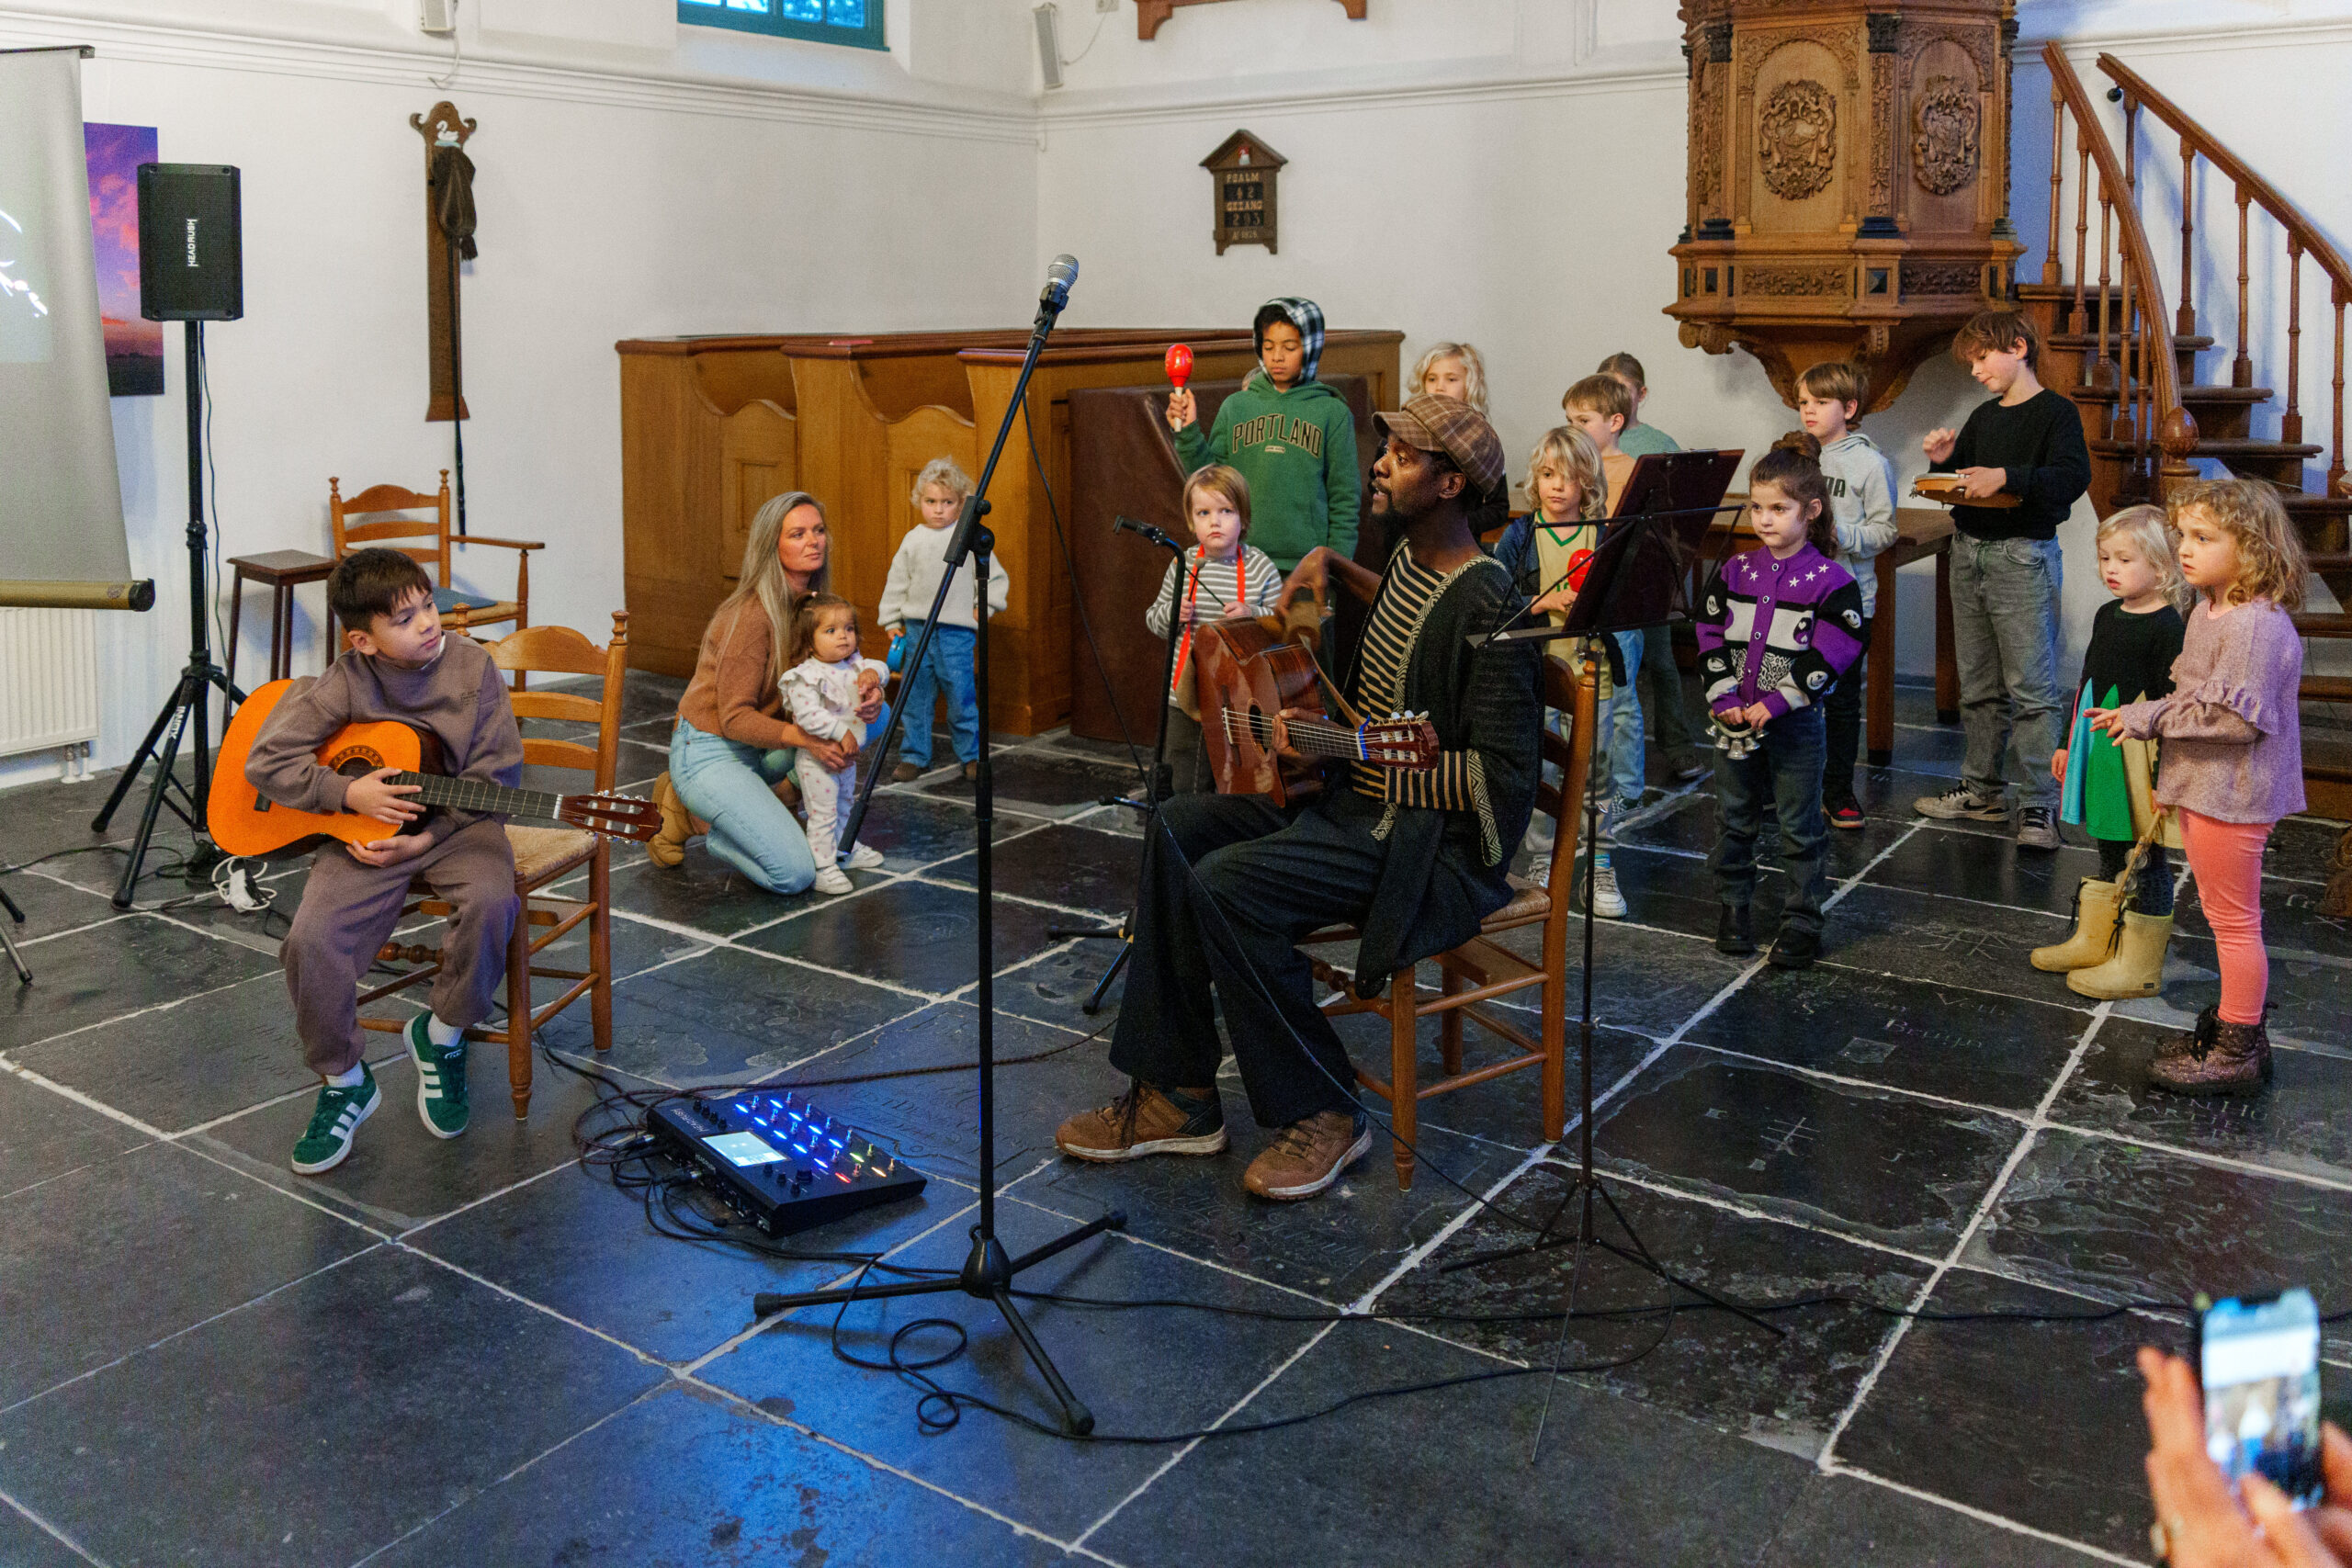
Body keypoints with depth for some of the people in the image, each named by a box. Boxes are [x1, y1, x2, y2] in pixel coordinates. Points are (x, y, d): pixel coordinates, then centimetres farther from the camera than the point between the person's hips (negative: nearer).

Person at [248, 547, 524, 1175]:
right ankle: (344, 1082, 5)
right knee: (311, 939, -22)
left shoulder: (471, 667, -8)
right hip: (368, 833, 1)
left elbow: (497, 776, -6)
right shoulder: (347, 683, -8)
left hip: (455, 825, 0)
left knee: (491, 901, -31)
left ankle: (441, 1036, -1)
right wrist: (349, 794, -16)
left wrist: (424, 841, -14)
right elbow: (267, 760, -3)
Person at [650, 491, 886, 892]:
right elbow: (735, 718, -21)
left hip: (755, 748, 9)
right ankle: (691, 816, 3)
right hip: (709, 752, -9)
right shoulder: (752, 615, -22)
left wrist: (865, 699, -14)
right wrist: (807, 738, -34)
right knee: (795, 874, -21)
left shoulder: (809, 603, 3)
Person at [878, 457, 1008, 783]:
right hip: (916, 629, 3)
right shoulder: (913, 540, 7)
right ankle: (914, 756, 15)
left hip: (956, 632, -3)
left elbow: (997, 579, 6)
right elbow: (896, 582, 13)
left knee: (961, 697, -3)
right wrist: (891, 621, 10)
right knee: (914, 697, 6)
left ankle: (971, 755, 10)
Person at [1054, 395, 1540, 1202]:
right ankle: (1178, 1096, 3)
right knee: (1180, 828, 0)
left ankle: (1323, 1115, -8)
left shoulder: (1487, 606, -20)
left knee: (1227, 885, -26)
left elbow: (1504, 776, -24)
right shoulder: (1411, 555, 10)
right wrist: (1332, 565, 23)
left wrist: (1363, 755, -22)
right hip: (1356, 802, 10)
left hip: (1438, 842, -10)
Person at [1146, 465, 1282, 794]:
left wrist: (1252, 615, -18)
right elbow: (1153, 620, 10)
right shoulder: (1182, 566, 1)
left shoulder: (1260, 567, -4)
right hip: (1188, 694, 2)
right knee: (1190, 785, 8)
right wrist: (1171, 613, -11)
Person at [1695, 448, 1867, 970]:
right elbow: (1710, 634, 5)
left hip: (1795, 722, -4)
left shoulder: (1829, 580, -8)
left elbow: (1832, 652, -13)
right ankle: (1733, 905, 29)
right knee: (1733, 818, 14)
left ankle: (1802, 918, 15)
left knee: (1799, 824, 4)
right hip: (1734, 717, 4)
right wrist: (1724, 696, -7)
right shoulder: (1734, 571, 4)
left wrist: (1775, 703, -17)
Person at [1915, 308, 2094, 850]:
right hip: (1968, 551, 8)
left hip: (2023, 556, -7)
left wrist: (2007, 478, -29)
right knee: (1979, 686, 13)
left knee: (2031, 686, -8)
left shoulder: (2055, 411, -5)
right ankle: (1981, 789, 23)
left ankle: (2038, 805, -5)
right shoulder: (1982, 417, 16)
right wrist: (1944, 461, 2)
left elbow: (2073, 477, -19)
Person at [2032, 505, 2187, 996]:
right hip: (2099, 751, 8)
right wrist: (2069, 743, 22)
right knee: (2109, 854, 20)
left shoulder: (2167, 628, -15)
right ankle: (2093, 943, 31)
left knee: (2144, 860, 2)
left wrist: (2163, 772, -18)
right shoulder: (2107, 616, 11)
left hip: (2139, 756, -8)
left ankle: (2139, 965, 11)